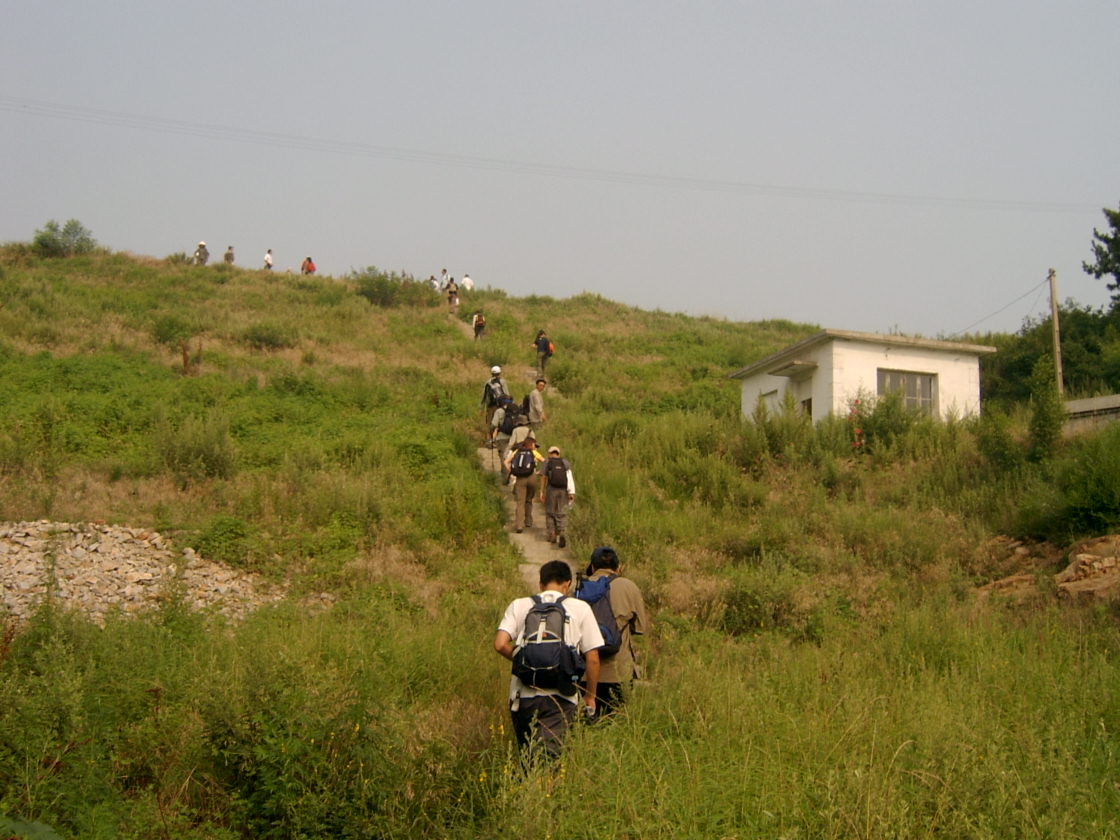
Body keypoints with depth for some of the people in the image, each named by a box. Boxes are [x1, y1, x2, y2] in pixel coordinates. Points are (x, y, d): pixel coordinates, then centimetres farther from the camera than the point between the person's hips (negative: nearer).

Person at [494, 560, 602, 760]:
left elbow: (500, 644, -4)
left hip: (523, 695, 2)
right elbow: (592, 659, 4)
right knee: (549, 755, -9)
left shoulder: (519, 605, 10)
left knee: (526, 756, 17)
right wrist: (590, 696, 16)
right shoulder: (580, 609, 7)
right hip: (560, 697, -2)